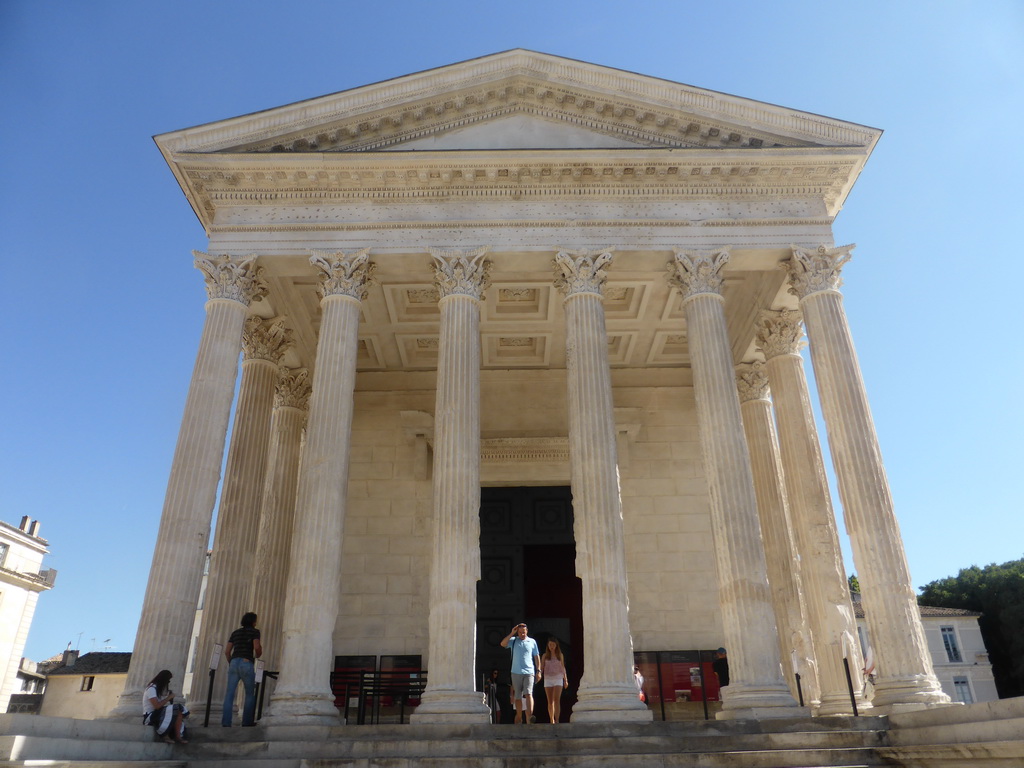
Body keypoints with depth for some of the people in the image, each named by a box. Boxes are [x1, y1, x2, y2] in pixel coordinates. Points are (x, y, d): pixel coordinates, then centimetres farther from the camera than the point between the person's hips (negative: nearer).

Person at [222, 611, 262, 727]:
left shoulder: (235, 632, 20)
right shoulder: (254, 631, 6)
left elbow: (227, 651, 15)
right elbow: (257, 647, -9)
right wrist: (258, 655, 11)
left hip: (234, 662, 4)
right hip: (247, 663, -4)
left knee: (229, 694, 1)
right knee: (250, 694, 8)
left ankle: (226, 722, -8)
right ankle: (247, 721, 4)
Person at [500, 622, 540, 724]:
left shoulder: (532, 642, 7)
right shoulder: (513, 640, 6)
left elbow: (537, 657, 11)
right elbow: (503, 644, -11)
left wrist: (538, 671, 6)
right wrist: (511, 633, -12)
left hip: (529, 672, -1)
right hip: (516, 672, 1)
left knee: (528, 693, -16)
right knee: (518, 696, 7)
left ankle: (529, 716, -25)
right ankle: (519, 717, 16)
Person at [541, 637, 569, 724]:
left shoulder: (560, 655, 8)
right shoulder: (545, 656, 5)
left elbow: (563, 667, 14)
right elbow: (541, 667, 3)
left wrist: (566, 680, 13)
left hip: (558, 678, -1)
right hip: (548, 679, 1)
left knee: (557, 700, -13)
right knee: (550, 701, 3)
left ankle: (557, 720, -16)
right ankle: (552, 720, 10)